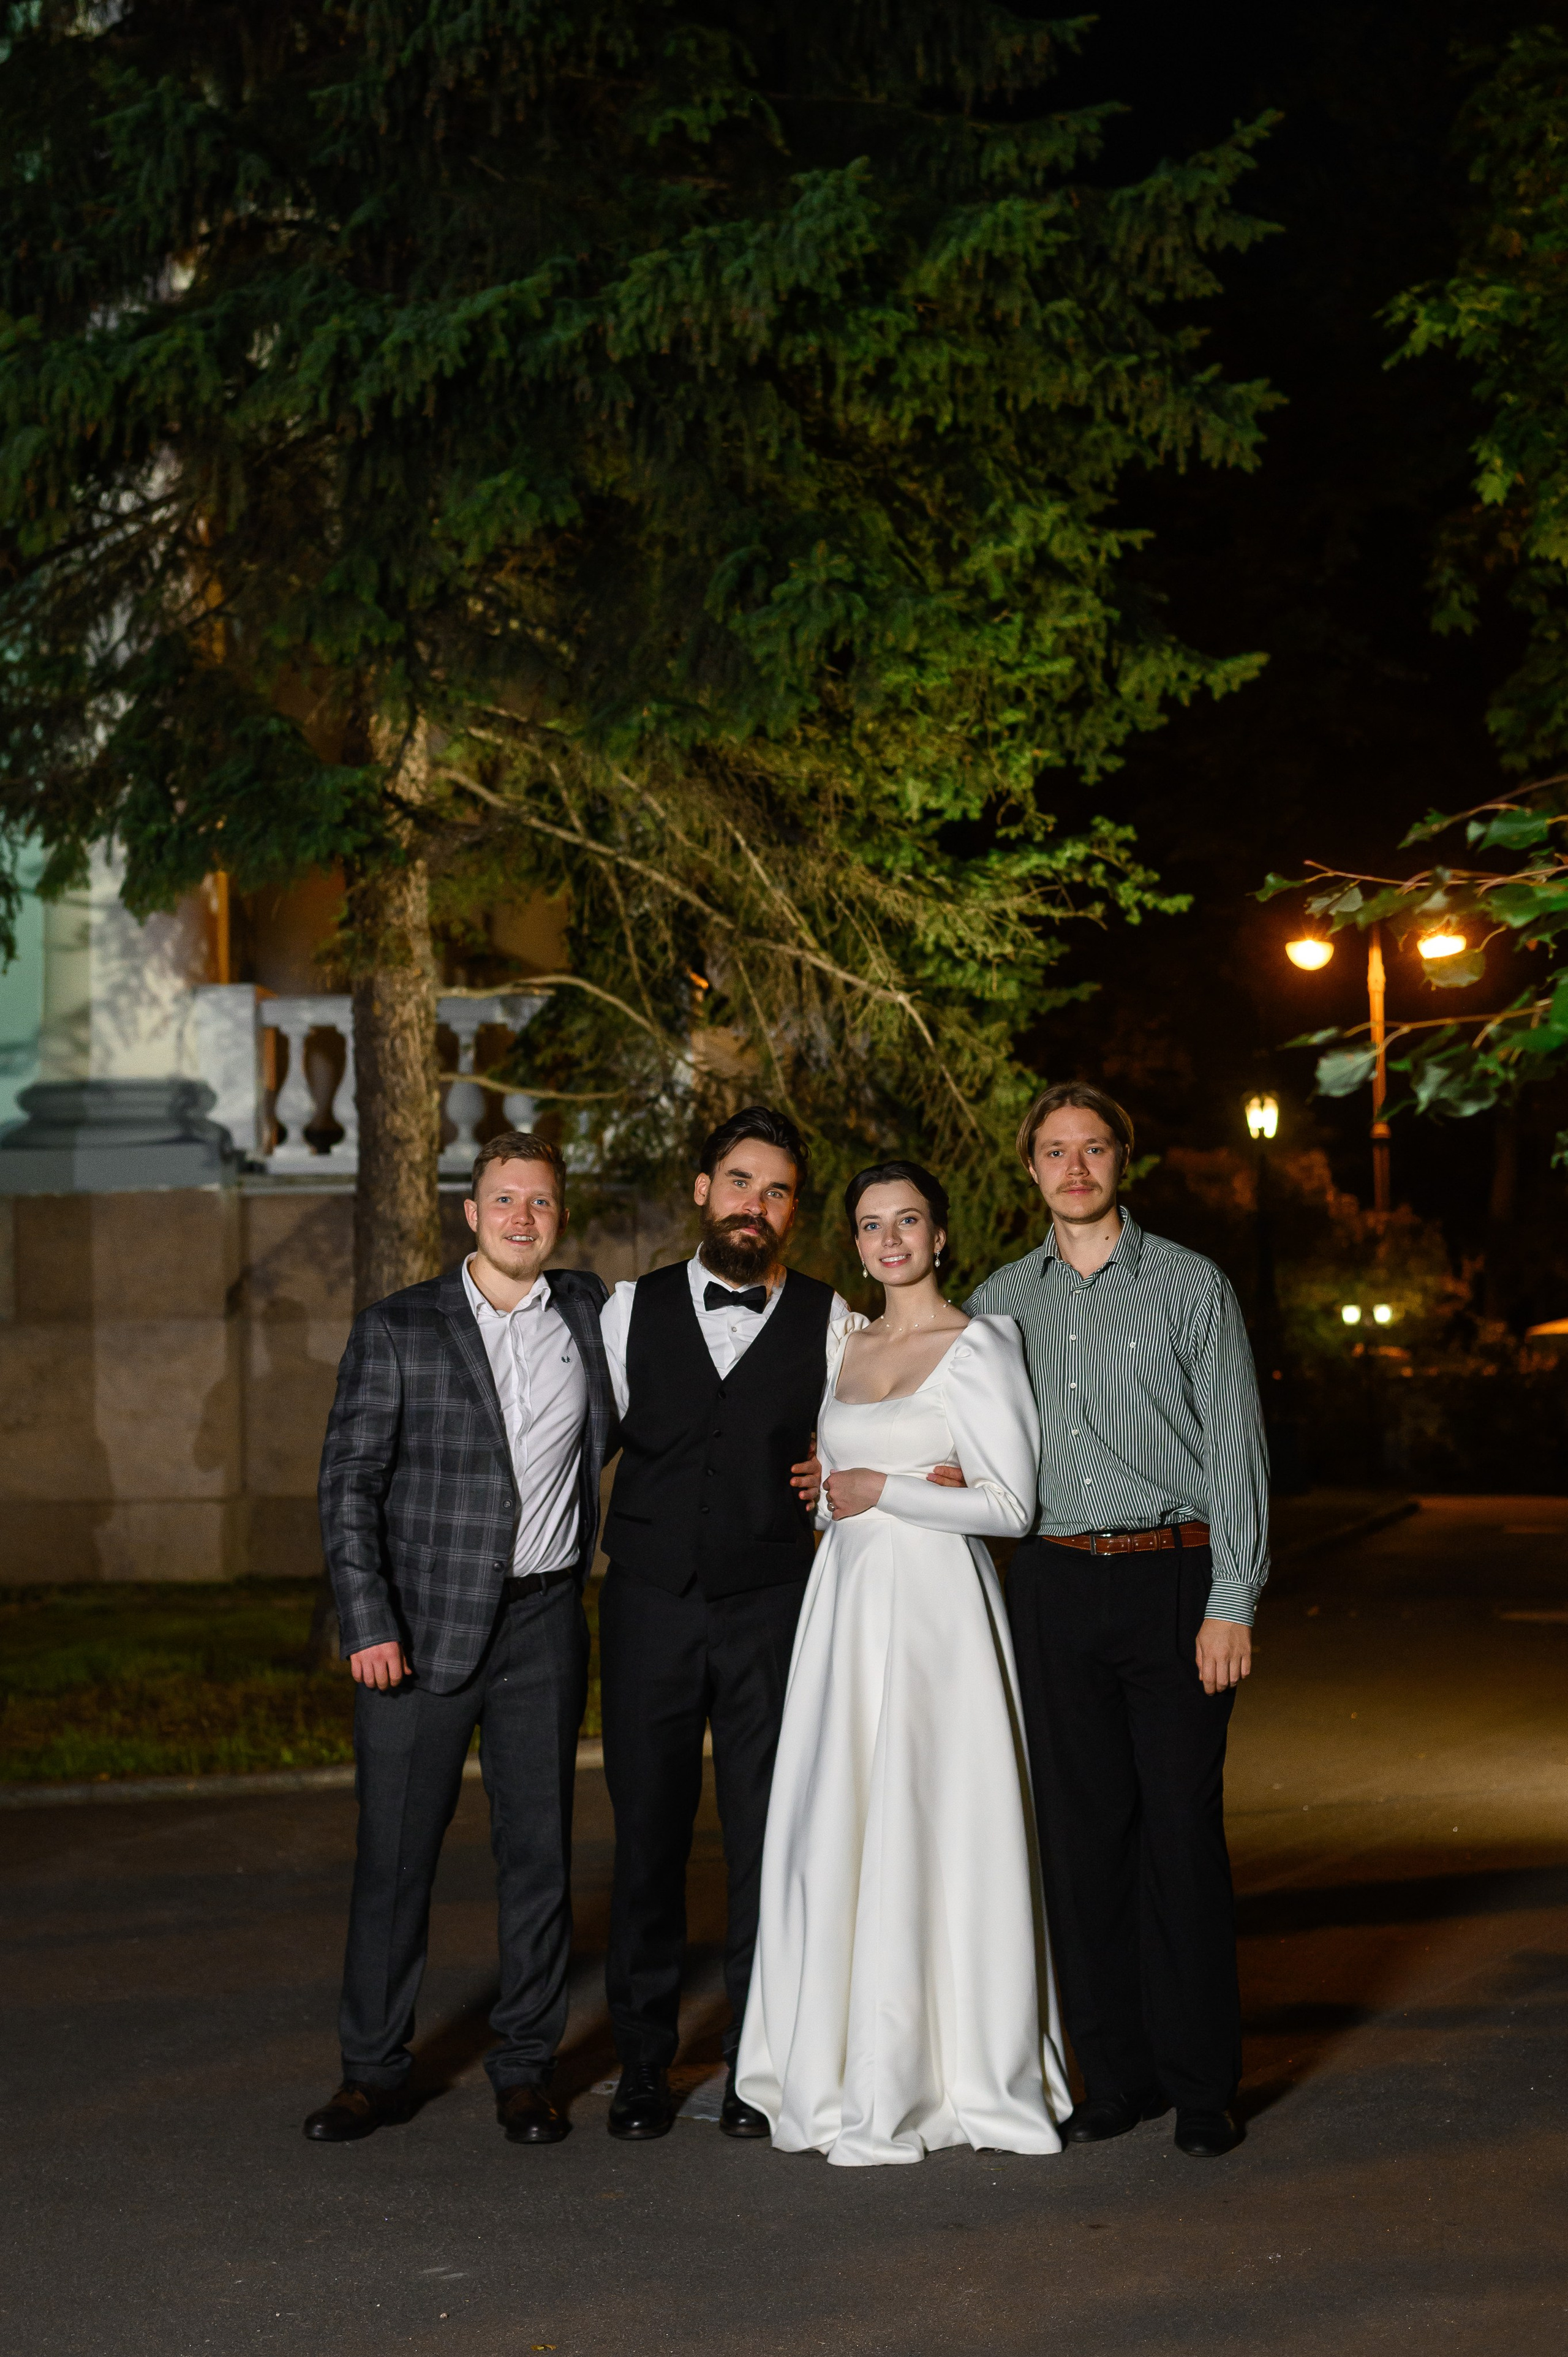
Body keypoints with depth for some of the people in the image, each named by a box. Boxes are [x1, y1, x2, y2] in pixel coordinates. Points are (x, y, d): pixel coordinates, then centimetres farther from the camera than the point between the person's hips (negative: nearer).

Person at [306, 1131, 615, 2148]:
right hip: (421, 1627, -2)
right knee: (395, 1852, 2)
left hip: (543, 1624, 2)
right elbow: (350, 1483, -3)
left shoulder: (589, 1309, 8)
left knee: (539, 1851, 6)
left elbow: (622, 1424, 27)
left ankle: (526, 2067, 17)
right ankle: (375, 2071, 13)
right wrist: (368, 1624, -12)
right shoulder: (397, 1330, -1)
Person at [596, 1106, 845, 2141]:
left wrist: (837, 1473, -5)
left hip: (774, 1602, -1)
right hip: (649, 1600, 1)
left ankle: (759, 2064, 13)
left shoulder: (830, 1321, 4)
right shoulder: (630, 1310, 7)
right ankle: (644, 2064, 16)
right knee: (647, 1830, 4)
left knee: (770, 1834, 1)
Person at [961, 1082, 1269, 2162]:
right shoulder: (999, 1303, 12)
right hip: (1054, 1586, 3)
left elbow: (1236, 1450, -1)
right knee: (1082, 1830, 4)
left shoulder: (1191, 1285, 2)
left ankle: (1202, 2084, 6)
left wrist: (1231, 1605, -8)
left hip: (1172, 1580, -3)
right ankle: (1117, 2073, 14)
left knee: (1183, 1829, -4)